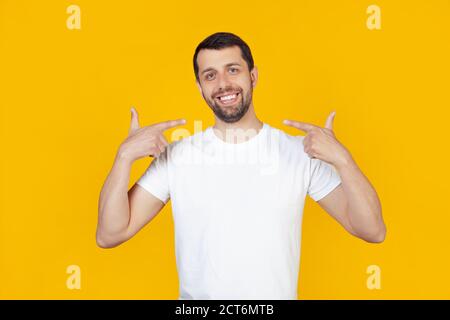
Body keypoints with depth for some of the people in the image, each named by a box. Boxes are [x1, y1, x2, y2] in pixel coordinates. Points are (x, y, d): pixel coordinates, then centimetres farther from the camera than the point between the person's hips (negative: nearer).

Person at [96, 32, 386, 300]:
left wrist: (342, 159, -27)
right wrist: (125, 156, -22)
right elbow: (109, 235, -10)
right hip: (196, 294, 1)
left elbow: (372, 231, -13)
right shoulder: (175, 156, -8)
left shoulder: (301, 152, -11)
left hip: (277, 295, 0)